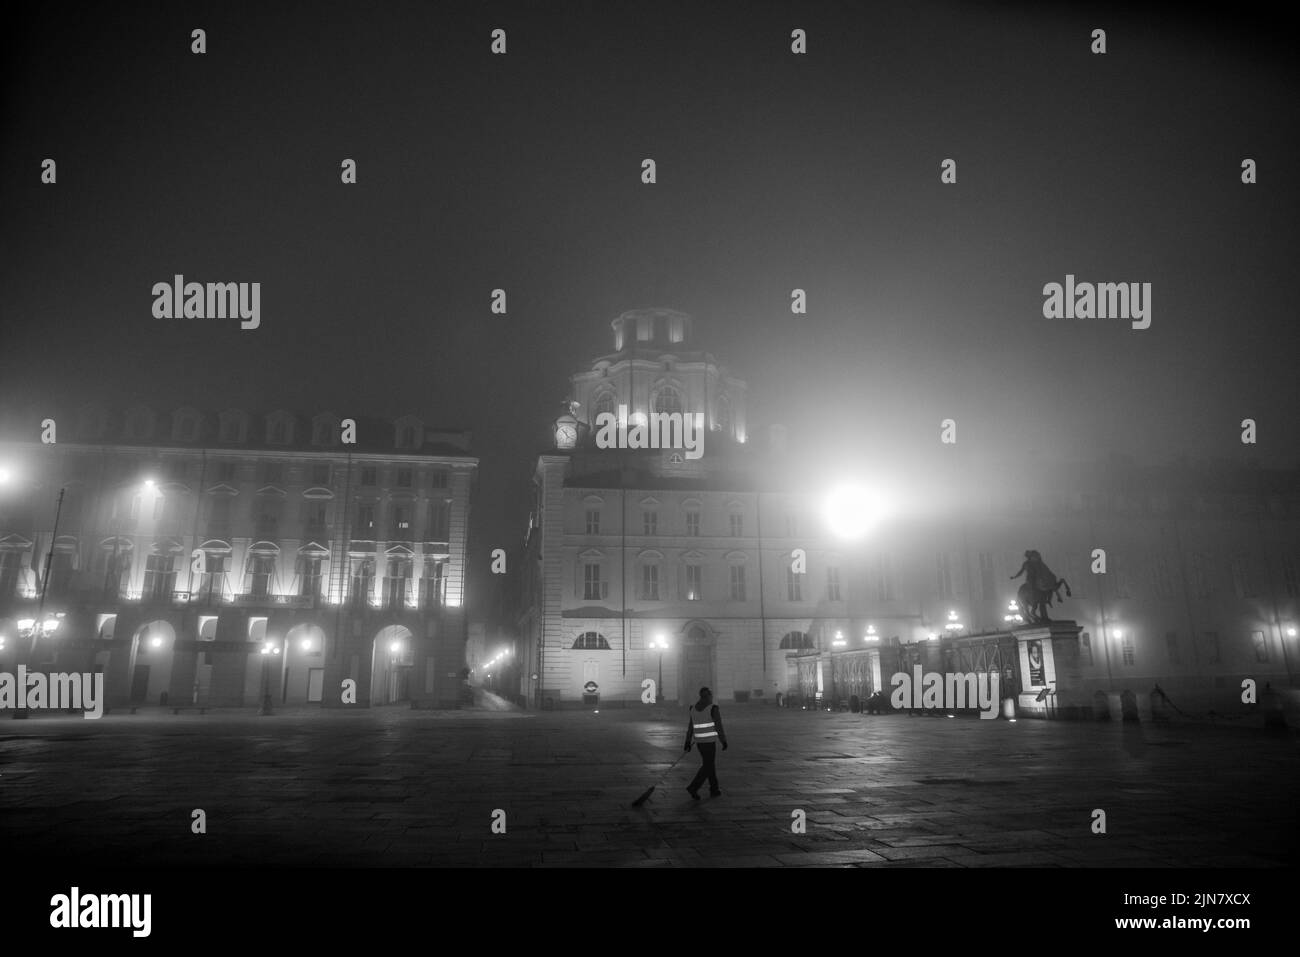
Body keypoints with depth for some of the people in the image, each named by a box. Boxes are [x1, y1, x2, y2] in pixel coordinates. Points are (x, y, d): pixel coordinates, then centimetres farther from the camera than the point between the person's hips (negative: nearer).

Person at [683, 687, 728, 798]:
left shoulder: (694, 709, 6)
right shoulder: (714, 708, -13)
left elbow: (690, 727, 8)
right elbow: (719, 727, -14)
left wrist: (688, 742, 10)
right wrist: (724, 741, -6)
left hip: (699, 741, 7)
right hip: (710, 741, -7)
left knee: (710, 764, 18)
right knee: (707, 767, -2)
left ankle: (714, 790, 22)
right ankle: (694, 787, -13)